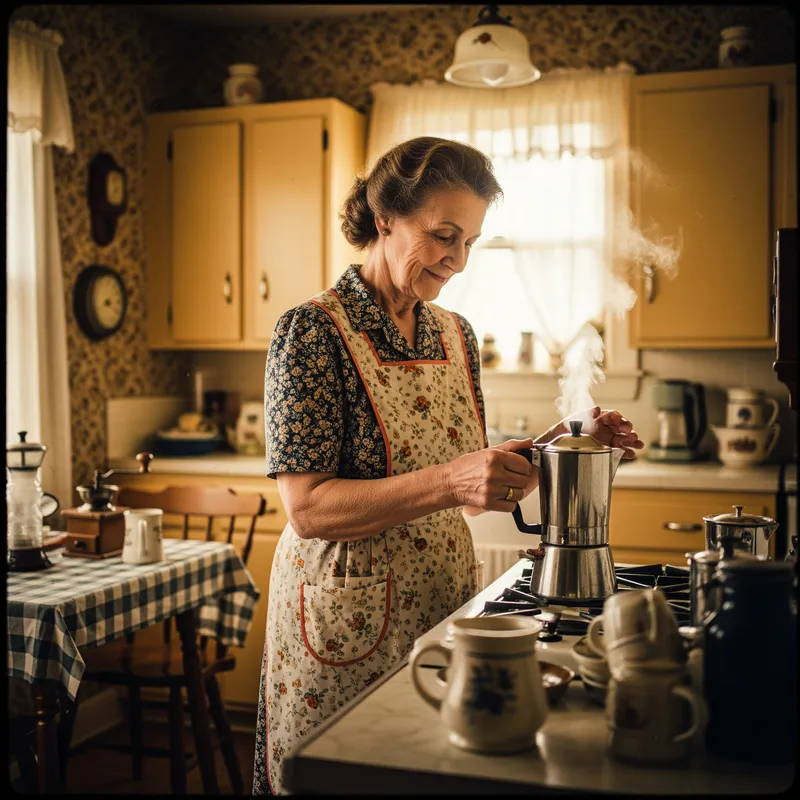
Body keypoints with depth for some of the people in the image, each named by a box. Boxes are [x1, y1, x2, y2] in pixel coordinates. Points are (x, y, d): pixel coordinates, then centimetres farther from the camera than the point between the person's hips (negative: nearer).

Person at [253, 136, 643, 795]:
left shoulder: (456, 336, 6)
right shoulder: (314, 333, -14)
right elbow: (308, 509, -19)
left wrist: (556, 444, -3)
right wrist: (449, 483, -29)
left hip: (443, 604, 6)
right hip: (348, 617, -6)